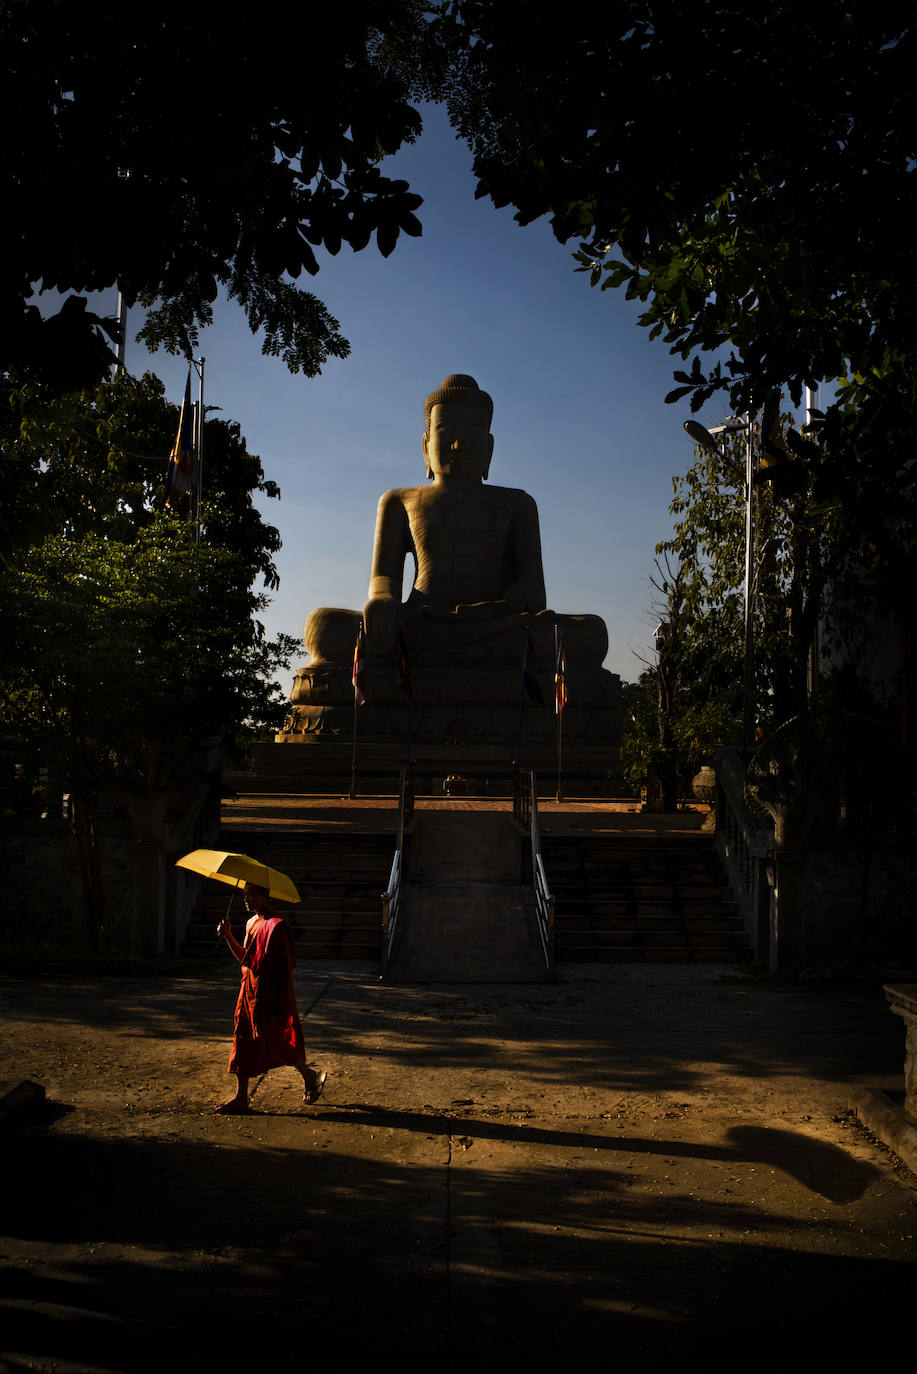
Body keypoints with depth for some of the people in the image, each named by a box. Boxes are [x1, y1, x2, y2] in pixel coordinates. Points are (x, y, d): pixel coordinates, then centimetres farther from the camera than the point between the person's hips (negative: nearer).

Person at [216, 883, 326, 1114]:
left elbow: (286, 964, -17)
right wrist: (228, 936, 6)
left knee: (275, 1041, -1)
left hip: (269, 992, -9)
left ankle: (308, 1076, 21)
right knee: (244, 1041, 9)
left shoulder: (276, 925, -16)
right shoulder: (251, 923, 12)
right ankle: (241, 1098, 15)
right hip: (250, 989, 9)